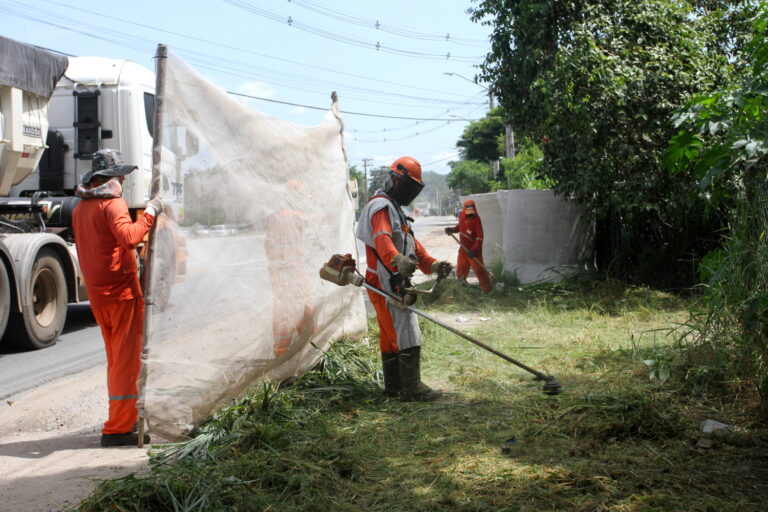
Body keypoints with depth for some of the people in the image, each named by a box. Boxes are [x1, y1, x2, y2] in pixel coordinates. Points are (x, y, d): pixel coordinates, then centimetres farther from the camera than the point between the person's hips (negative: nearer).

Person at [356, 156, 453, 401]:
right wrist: (398, 261, -51)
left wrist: (433, 265, 13)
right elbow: (382, 240, -32)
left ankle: (394, 385, 23)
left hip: (394, 283, 11)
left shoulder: (394, 209, 23)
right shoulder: (381, 207, -12)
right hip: (386, 283, -11)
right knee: (407, 335, -11)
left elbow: (413, 245, 25)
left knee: (390, 335, 15)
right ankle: (412, 389, -8)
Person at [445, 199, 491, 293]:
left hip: (473, 250, -6)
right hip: (463, 248, 6)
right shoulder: (461, 215, 1)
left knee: (479, 269, -6)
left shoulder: (476, 219, -20)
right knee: (461, 270, 15)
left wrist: (474, 250, -31)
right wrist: (451, 229, 1)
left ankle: (487, 289, 4)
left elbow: (479, 237, -22)